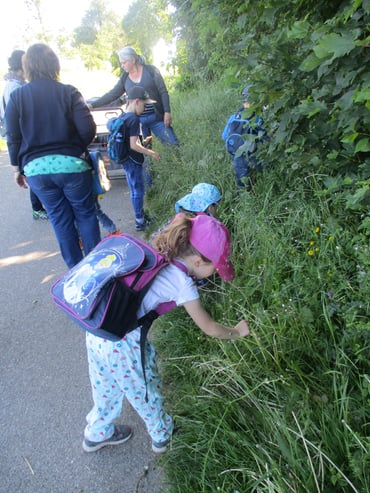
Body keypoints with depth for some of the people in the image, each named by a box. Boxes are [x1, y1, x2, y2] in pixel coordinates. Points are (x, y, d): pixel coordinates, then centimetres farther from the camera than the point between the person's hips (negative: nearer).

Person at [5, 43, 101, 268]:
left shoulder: (16, 97, 2)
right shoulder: (69, 92, -3)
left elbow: (13, 138, 3)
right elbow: (88, 129, -10)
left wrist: (17, 167, 15)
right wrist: (76, 149, 9)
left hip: (36, 169, 2)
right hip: (70, 165, -2)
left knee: (60, 219, 13)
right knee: (85, 214, 13)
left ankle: (76, 269, 24)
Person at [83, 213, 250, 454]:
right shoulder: (182, 283, -14)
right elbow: (209, 328, -3)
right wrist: (235, 332, 15)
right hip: (123, 345, -7)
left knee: (107, 388, 30)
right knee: (147, 394, 20)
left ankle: (97, 434, 54)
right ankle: (163, 437, 47)